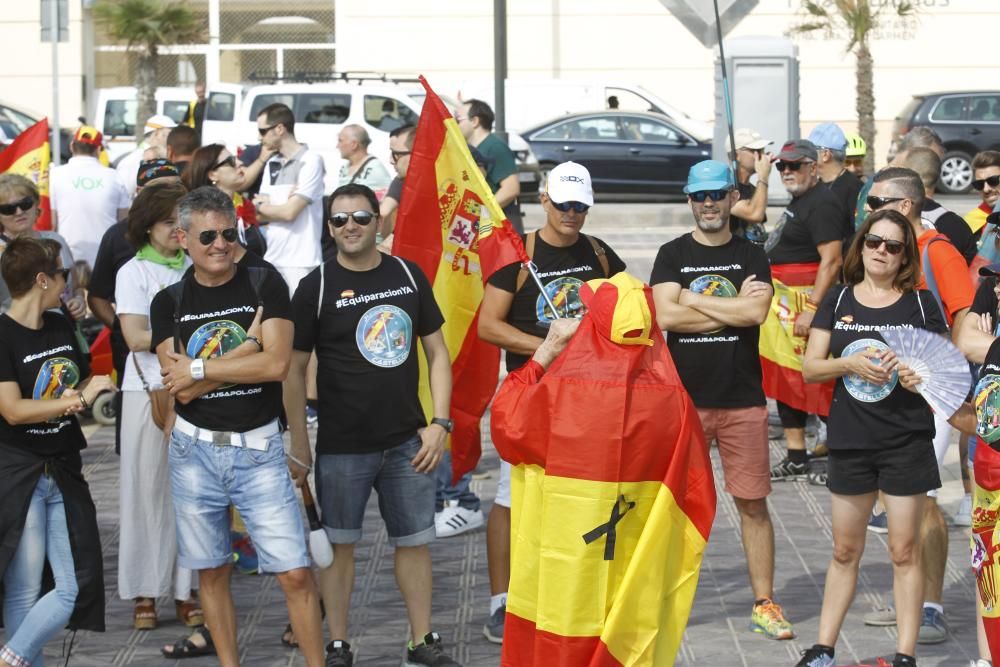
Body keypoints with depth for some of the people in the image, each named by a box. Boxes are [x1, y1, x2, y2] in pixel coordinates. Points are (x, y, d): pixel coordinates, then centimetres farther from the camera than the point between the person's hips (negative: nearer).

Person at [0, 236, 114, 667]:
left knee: (76, 587, 2)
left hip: (65, 470, 7)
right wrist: (81, 397, -17)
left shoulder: (61, 327, 9)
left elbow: (85, 384, 21)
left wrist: (78, 400, -3)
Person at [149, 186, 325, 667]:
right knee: (212, 571, 11)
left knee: (295, 573, -6)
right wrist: (248, 345, -14)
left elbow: (277, 364, -14)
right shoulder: (169, 303, 2)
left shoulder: (265, 285, -2)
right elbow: (181, 388, -10)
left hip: (258, 448, -2)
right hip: (195, 451, 2)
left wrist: (200, 367, -12)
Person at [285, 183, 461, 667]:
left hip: (407, 441, 3)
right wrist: (300, 446, -5)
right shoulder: (317, 287, -5)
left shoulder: (409, 276, 4)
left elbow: (437, 352, 8)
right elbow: (294, 369, -3)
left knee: (415, 541, 9)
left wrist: (439, 422, -1)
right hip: (342, 445, -3)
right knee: (339, 544, 6)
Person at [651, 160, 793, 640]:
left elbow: (757, 312, -12)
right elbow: (665, 316, -12)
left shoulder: (752, 257, 5)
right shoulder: (672, 256, 4)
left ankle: (764, 604, 11)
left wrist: (694, 300, -10)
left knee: (753, 503, 4)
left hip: (742, 400, 0)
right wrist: (733, 307, -11)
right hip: (685, 397, 0)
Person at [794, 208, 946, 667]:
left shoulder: (921, 304, 1)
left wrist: (923, 379, -18)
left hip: (906, 443, -2)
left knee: (904, 551, 0)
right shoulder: (837, 301, 5)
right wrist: (849, 363, -15)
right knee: (845, 551, 11)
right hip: (850, 440, 2)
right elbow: (810, 369, 2)